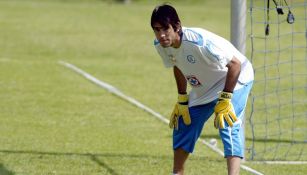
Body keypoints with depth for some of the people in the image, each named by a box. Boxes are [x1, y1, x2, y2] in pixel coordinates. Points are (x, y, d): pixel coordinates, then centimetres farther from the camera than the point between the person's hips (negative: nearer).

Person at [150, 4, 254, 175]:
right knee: (183, 124, 11)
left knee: (229, 126, -27)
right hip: (203, 89, 8)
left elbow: (235, 64, -34)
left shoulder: (199, 41, -38)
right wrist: (182, 101, 8)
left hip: (234, 79, -8)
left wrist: (224, 100, -32)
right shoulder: (160, 45, -15)